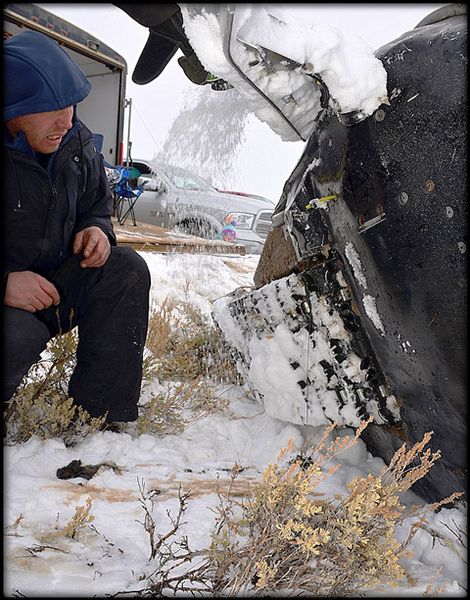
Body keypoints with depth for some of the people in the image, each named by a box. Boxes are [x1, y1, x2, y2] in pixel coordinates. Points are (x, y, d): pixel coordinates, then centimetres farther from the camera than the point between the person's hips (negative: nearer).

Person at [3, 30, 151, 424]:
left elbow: (98, 201, 17)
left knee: (127, 269, -18)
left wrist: (96, 228, -6)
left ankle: (104, 416, -16)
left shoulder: (77, 141, -1)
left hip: (57, 284, 6)